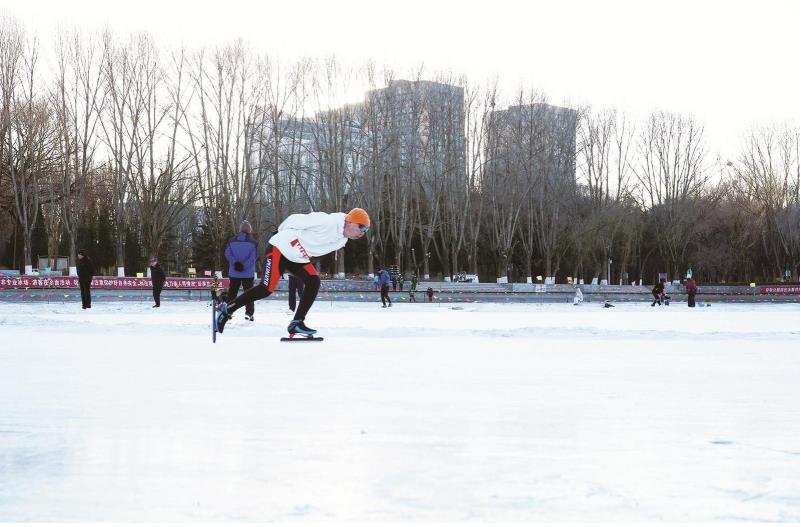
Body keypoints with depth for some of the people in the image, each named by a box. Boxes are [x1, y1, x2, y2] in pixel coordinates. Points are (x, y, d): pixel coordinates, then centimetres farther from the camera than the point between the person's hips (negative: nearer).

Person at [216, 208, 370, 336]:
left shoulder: (341, 241, 5)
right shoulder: (327, 222, -25)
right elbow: (296, 220, -16)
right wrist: (282, 235, -3)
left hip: (298, 259, 9)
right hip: (279, 249, -9)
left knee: (314, 282, -10)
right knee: (266, 289, -14)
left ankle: (297, 323, -8)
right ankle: (227, 309, -2)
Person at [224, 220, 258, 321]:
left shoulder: (232, 241, 2)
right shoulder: (253, 242, -5)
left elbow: (228, 254, -7)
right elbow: (253, 257, -13)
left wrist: (235, 263, -15)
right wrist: (244, 265, -16)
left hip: (234, 272, 2)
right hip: (248, 273, -2)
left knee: (232, 293, 11)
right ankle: (249, 313, 2)